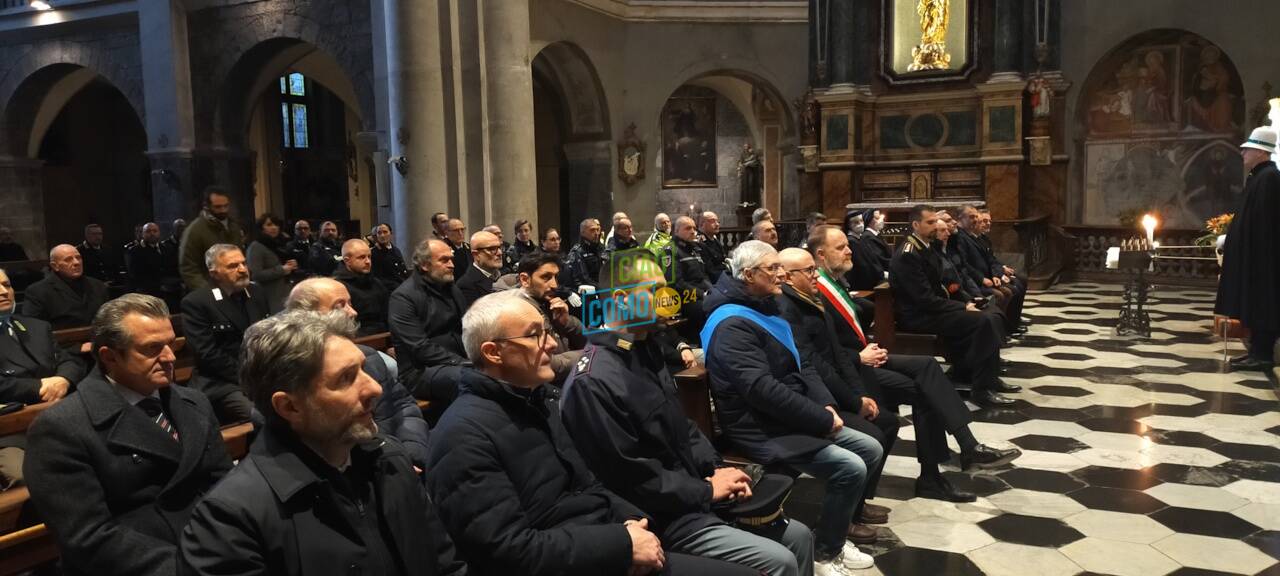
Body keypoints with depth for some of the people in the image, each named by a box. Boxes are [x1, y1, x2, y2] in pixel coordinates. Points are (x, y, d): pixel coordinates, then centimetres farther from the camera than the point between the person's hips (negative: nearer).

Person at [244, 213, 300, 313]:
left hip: (287, 295, 7)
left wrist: (292, 266, 5)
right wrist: (281, 270, -14)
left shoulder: (279, 244, 16)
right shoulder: (256, 247, -6)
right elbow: (255, 275, -18)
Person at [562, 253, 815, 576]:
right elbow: (630, 476, -23)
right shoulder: (593, 383, -23)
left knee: (799, 536, 10)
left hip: (693, 495, 9)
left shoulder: (647, 352, 9)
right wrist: (706, 489, -15)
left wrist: (716, 467, 0)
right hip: (661, 518, -9)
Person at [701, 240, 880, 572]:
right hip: (761, 429, -10)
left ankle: (833, 533, 21)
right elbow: (763, 391, -27)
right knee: (851, 468, -20)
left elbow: (800, 367, 14)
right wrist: (823, 420, -20)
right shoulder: (733, 324, -19)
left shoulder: (765, 309, 12)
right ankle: (826, 552, 3)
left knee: (871, 450, 6)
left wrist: (826, 405, -3)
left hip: (792, 418, 10)